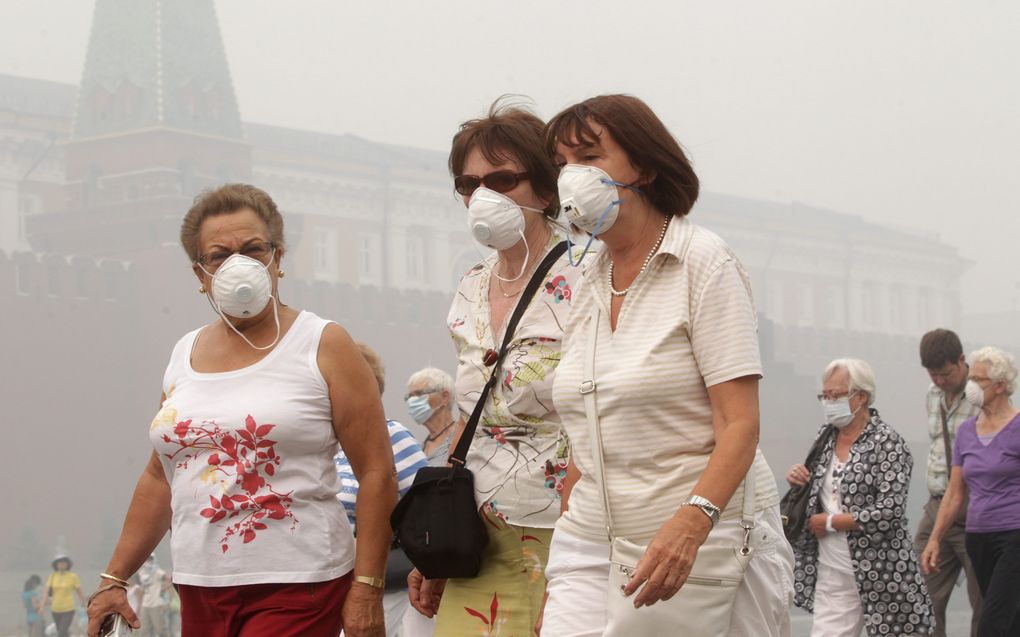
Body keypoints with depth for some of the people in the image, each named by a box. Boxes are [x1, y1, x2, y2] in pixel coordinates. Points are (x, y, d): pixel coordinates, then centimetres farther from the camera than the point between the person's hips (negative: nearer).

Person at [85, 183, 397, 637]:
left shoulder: (323, 347, -2)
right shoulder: (184, 355, 12)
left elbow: (376, 473, -6)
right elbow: (160, 478, 19)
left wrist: (367, 589, -12)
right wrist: (114, 579, 15)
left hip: (295, 588, -5)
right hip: (199, 591, 5)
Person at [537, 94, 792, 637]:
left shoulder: (702, 262, -5)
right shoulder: (588, 285, 13)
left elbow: (740, 424, -13)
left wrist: (691, 522, -29)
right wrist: (562, 566, 10)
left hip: (708, 539, -5)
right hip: (592, 546, 5)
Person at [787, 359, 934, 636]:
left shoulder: (887, 442, -11)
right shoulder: (826, 436, 10)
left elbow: (889, 513, -19)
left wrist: (829, 522, -13)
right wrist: (799, 479, 0)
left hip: (879, 572, -6)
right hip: (832, 573, 6)